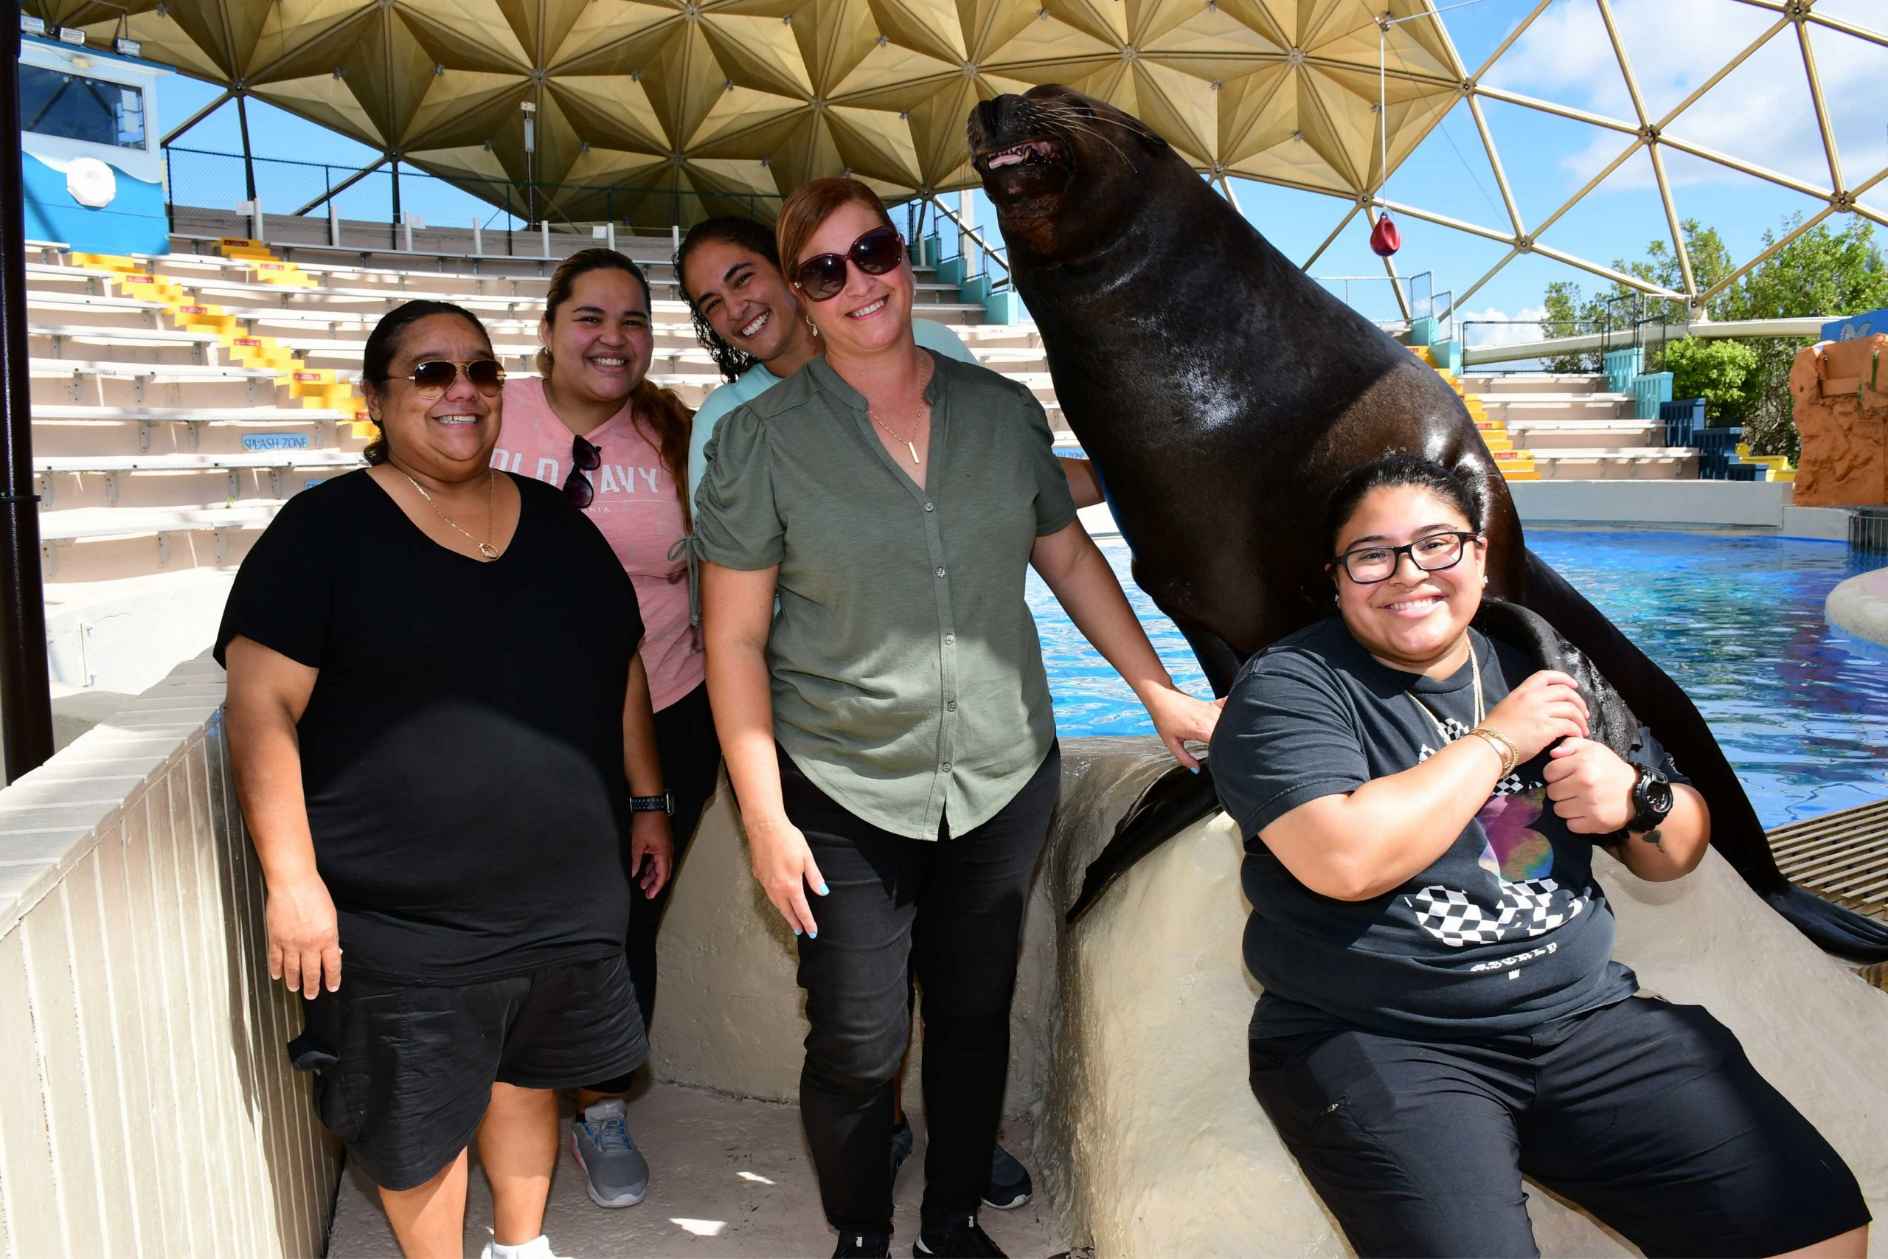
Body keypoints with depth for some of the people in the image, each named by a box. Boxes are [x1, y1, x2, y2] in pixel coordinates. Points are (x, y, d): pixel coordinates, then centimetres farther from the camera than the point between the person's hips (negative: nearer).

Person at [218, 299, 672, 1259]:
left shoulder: (557, 525, 7)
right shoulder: (327, 530, -9)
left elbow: (623, 669, 14)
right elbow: (262, 707, -12)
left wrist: (646, 800, 13)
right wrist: (292, 879, -16)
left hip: (564, 894, 5)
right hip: (401, 917, -5)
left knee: (527, 1074, 21)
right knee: (419, 1120, 10)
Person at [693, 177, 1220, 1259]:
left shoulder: (1003, 411, 2)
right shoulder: (760, 441, -7)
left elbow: (1070, 558, 12)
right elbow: (736, 640, -7)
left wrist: (1162, 693, 9)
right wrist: (765, 818, -10)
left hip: (1003, 777, 3)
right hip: (845, 797, -3)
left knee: (977, 1017, 15)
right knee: (859, 1047, 4)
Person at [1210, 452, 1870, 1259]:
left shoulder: (1545, 670, 12)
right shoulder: (1286, 688, -5)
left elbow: (1678, 852, 20)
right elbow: (1345, 860, -22)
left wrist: (1639, 801, -4)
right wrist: (1498, 740, -11)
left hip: (1588, 1017, 5)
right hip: (1377, 1043, -5)